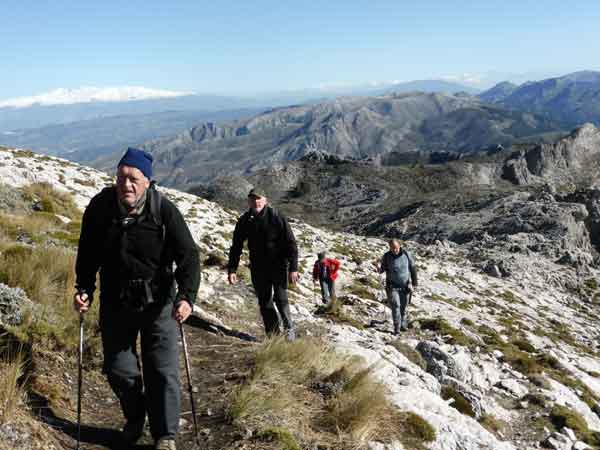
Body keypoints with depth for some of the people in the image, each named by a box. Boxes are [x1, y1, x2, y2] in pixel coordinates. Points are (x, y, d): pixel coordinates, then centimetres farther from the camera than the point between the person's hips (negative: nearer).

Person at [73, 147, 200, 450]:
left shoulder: (164, 211, -16)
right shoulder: (100, 208, -7)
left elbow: (188, 256, -16)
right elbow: (87, 255, 6)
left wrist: (187, 296, -28)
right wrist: (84, 290, -4)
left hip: (158, 302, -3)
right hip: (115, 303, 3)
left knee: (163, 371, -1)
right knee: (118, 369, 13)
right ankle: (134, 419, 40)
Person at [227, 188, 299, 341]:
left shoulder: (277, 218, -11)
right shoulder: (244, 221, 0)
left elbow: (291, 243, -10)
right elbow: (236, 247, 7)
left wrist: (293, 268, -15)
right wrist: (232, 270, 0)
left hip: (278, 265, -4)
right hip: (258, 268, 4)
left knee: (280, 299, -8)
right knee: (264, 302, 6)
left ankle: (289, 328, 13)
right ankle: (273, 334, 16)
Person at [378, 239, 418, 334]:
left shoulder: (406, 255, -4)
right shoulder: (386, 257, -6)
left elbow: (413, 269, 5)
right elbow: (382, 269, 3)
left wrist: (414, 283, 7)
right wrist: (380, 269, -21)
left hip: (405, 286, 2)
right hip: (393, 286, -1)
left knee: (403, 307, 8)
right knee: (395, 306, -11)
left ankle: (403, 325, 24)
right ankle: (397, 328, -7)